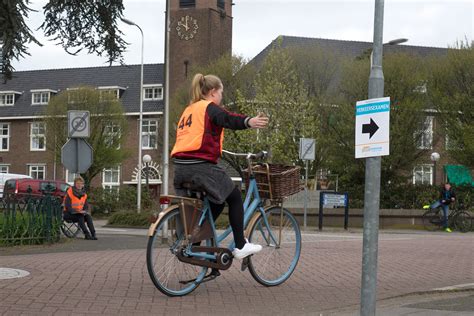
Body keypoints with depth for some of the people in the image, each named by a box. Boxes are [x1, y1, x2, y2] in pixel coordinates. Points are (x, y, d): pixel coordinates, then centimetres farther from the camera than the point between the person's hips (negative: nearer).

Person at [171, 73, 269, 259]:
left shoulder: (189, 110, 23)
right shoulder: (210, 107, -4)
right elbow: (227, 118, -25)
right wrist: (248, 121, -43)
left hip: (181, 167, 8)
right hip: (200, 166, -8)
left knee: (216, 203, 22)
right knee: (235, 197, 9)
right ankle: (240, 246, 8)